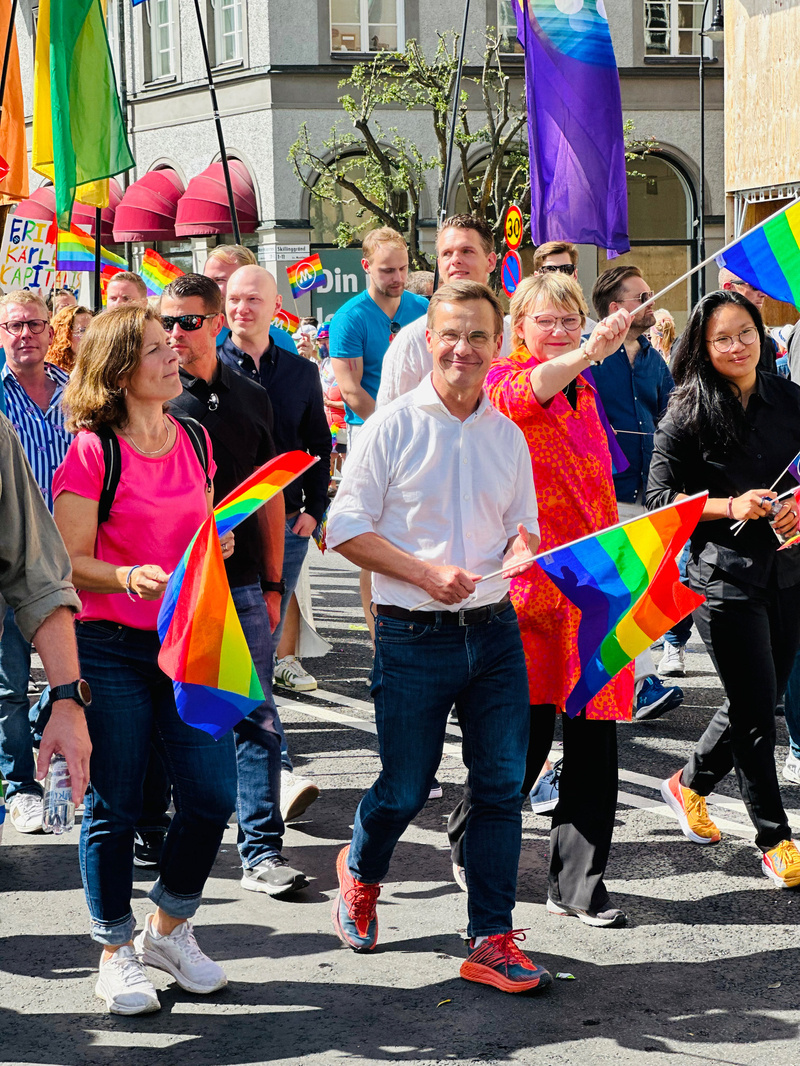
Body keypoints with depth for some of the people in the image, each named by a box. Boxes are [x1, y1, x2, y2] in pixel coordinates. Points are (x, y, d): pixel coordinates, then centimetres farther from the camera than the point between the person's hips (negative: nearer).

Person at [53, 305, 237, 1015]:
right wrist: (129, 577, -25)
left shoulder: (194, 442, 9)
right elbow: (68, 561, -9)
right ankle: (116, 952, 19)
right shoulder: (94, 452, -9)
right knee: (114, 809, 2)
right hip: (111, 649, -5)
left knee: (213, 795, 1)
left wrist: (213, 550, 1)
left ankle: (168, 928, 24)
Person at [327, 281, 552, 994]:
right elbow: (346, 528, -7)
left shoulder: (508, 437, 10)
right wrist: (427, 573, -18)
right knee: (404, 790, 4)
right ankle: (361, 872, 36)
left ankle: (492, 939, 8)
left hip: (495, 633, 4)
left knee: (502, 785, 0)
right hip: (414, 636, -4)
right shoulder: (394, 426, -4)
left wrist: (521, 554, -8)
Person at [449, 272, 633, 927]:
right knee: (526, 731, -2)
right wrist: (589, 353, -46)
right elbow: (518, 395, -31)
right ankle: (471, 844, 23)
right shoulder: (504, 380, -5)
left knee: (594, 738, 3)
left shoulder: (585, 389, 17)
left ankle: (579, 884, 10)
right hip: (530, 579, -6)